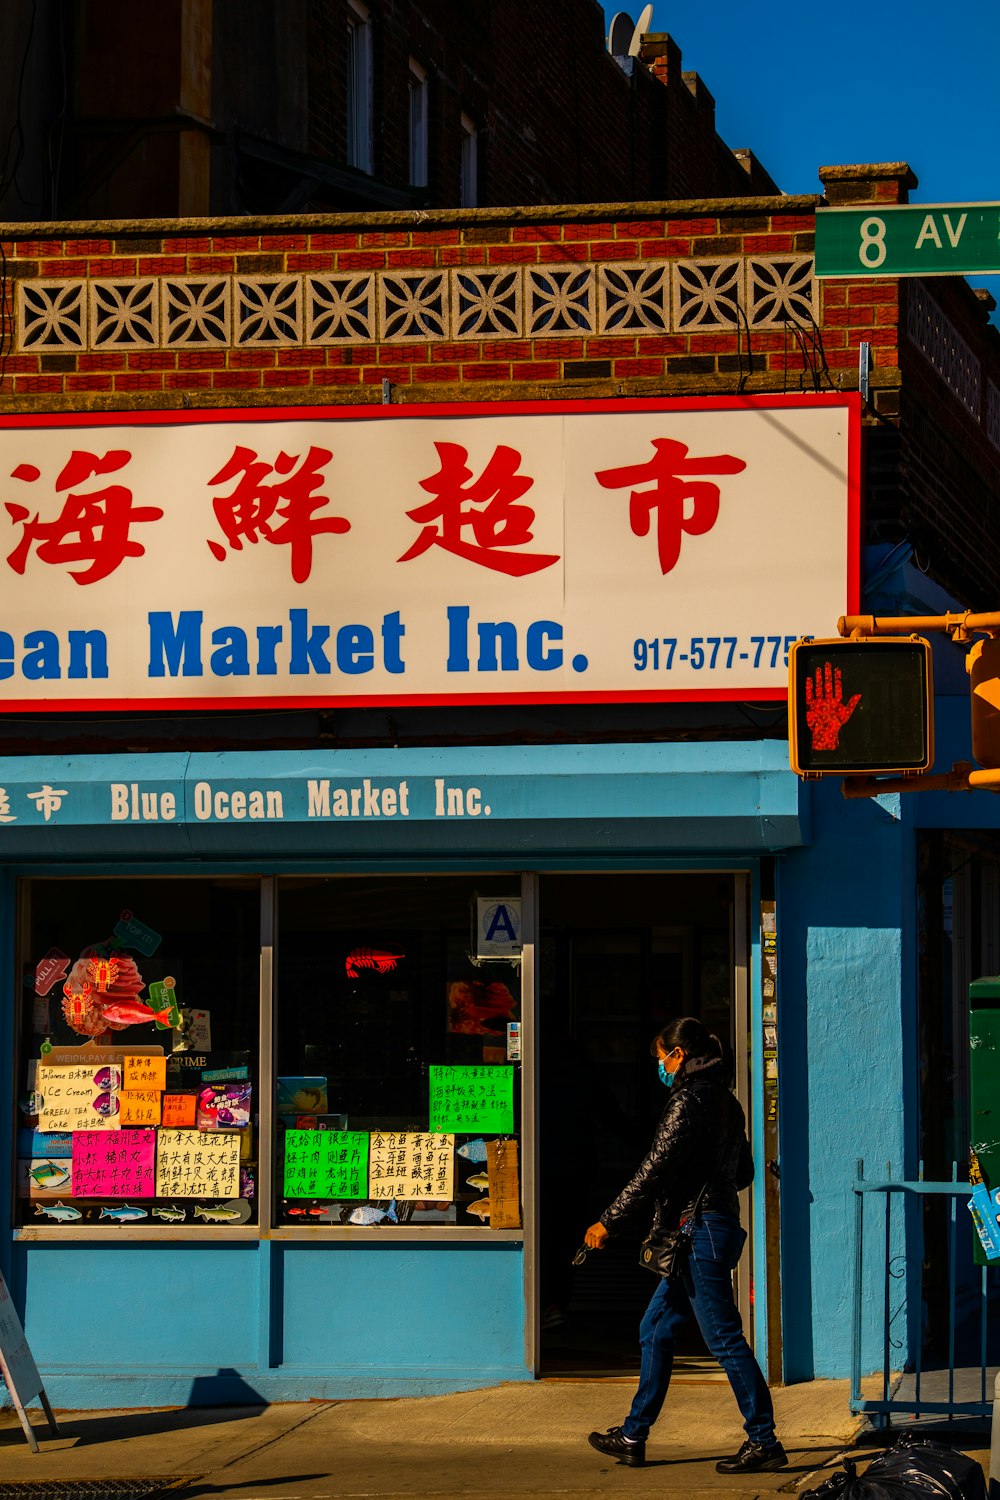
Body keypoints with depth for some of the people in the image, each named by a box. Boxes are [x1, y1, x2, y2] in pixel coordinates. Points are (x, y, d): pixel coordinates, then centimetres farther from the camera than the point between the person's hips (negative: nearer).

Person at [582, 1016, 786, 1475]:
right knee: (655, 1329, 14)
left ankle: (764, 1442, -3)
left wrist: (608, 1222, -12)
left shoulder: (688, 1101, -15)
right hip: (720, 1224, 10)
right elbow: (744, 1172, 20)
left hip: (699, 1231, -10)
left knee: (724, 1338, -6)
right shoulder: (725, 1101, 14)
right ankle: (633, 1437, 19)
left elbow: (654, 1170, -17)